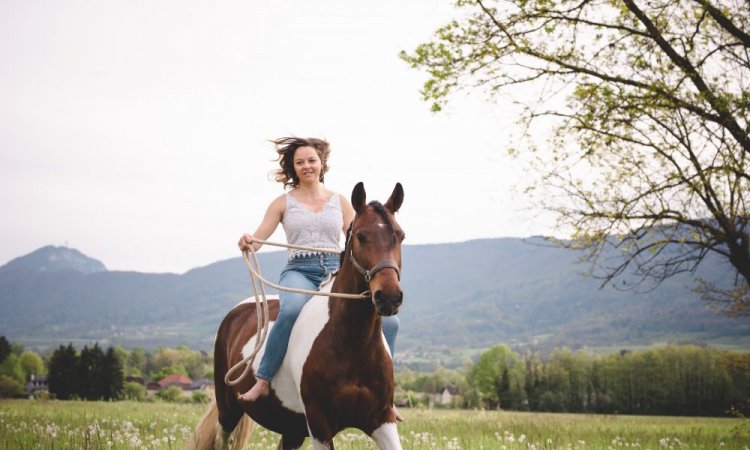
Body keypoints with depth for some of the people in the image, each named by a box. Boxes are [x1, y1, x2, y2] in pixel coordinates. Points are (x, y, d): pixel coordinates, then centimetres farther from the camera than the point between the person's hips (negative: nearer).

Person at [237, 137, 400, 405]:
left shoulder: (339, 202, 17)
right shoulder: (283, 203, 12)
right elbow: (257, 239, 4)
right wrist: (247, 243, -19)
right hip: (299, 272, -2)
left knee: (387, 320, -17)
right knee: (292, 309, -40)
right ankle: (262, 381, -30)